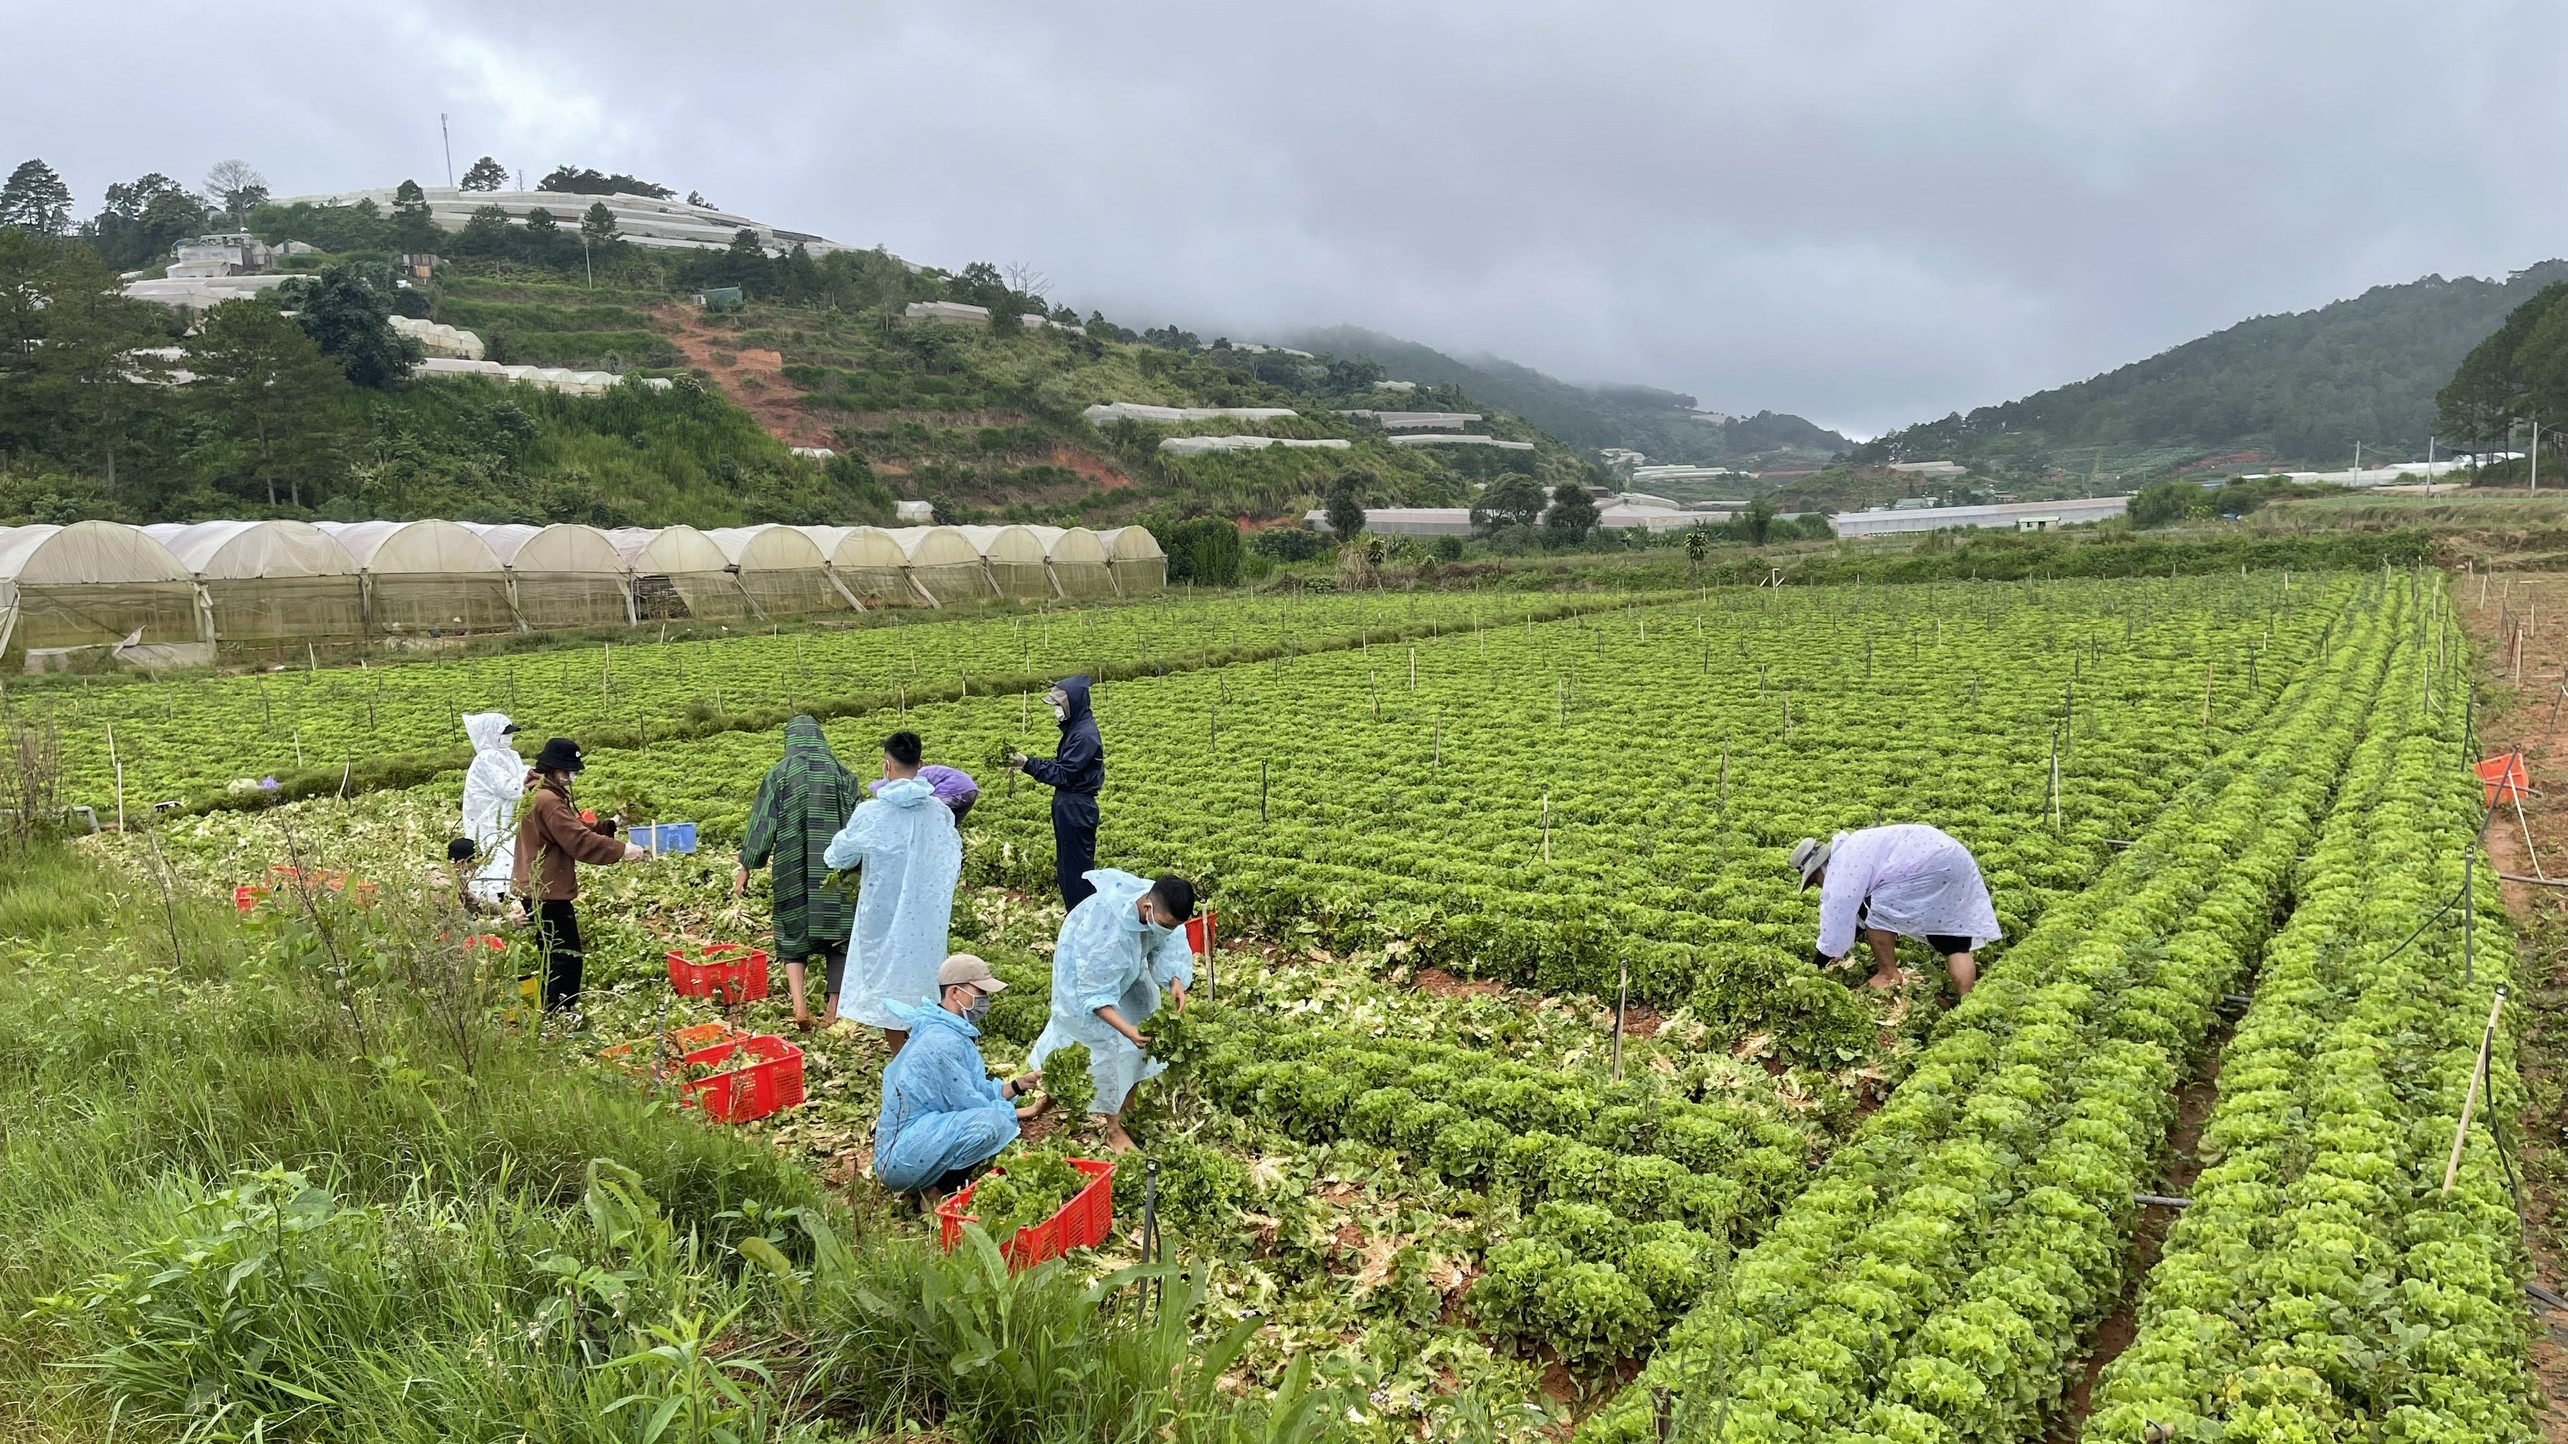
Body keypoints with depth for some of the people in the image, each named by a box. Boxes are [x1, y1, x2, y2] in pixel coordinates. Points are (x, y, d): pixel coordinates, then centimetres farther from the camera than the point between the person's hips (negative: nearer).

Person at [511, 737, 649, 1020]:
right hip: (548, 892, -11)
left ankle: (552, 1014, 27)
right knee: (568, 958, -7)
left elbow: (575, 827, 16)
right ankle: (560, 1016, -5)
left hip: (536, 889, 11)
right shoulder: (548, 800, -19)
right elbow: (579, 841, -25)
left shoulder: (536, 794, 15)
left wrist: (610, 826, 5)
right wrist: (622, 850, -22)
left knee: (553, 956, 19)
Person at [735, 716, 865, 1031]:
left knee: (793, 933, 12)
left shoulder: (778, 774, 0)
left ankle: (799, 1004, -6)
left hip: (794, 872, 0)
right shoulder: (842, 774, 3)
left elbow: (761, 824, 0)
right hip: (837, 871, 0)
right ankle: (832, 1012, 8)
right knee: (838, 934, 9)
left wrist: (745, 868, 7)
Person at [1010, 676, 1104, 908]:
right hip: (1069, 806, 10)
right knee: (1068, 868, 17)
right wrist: (1028, 762, 2)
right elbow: (1061, 763, 12)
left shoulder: (1084, 734, -20)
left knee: (1077, 870, -2)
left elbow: (1062, 774, -22)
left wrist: (1028, 764, -18)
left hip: (1075, 808, -10)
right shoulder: (1075, 728, 11)